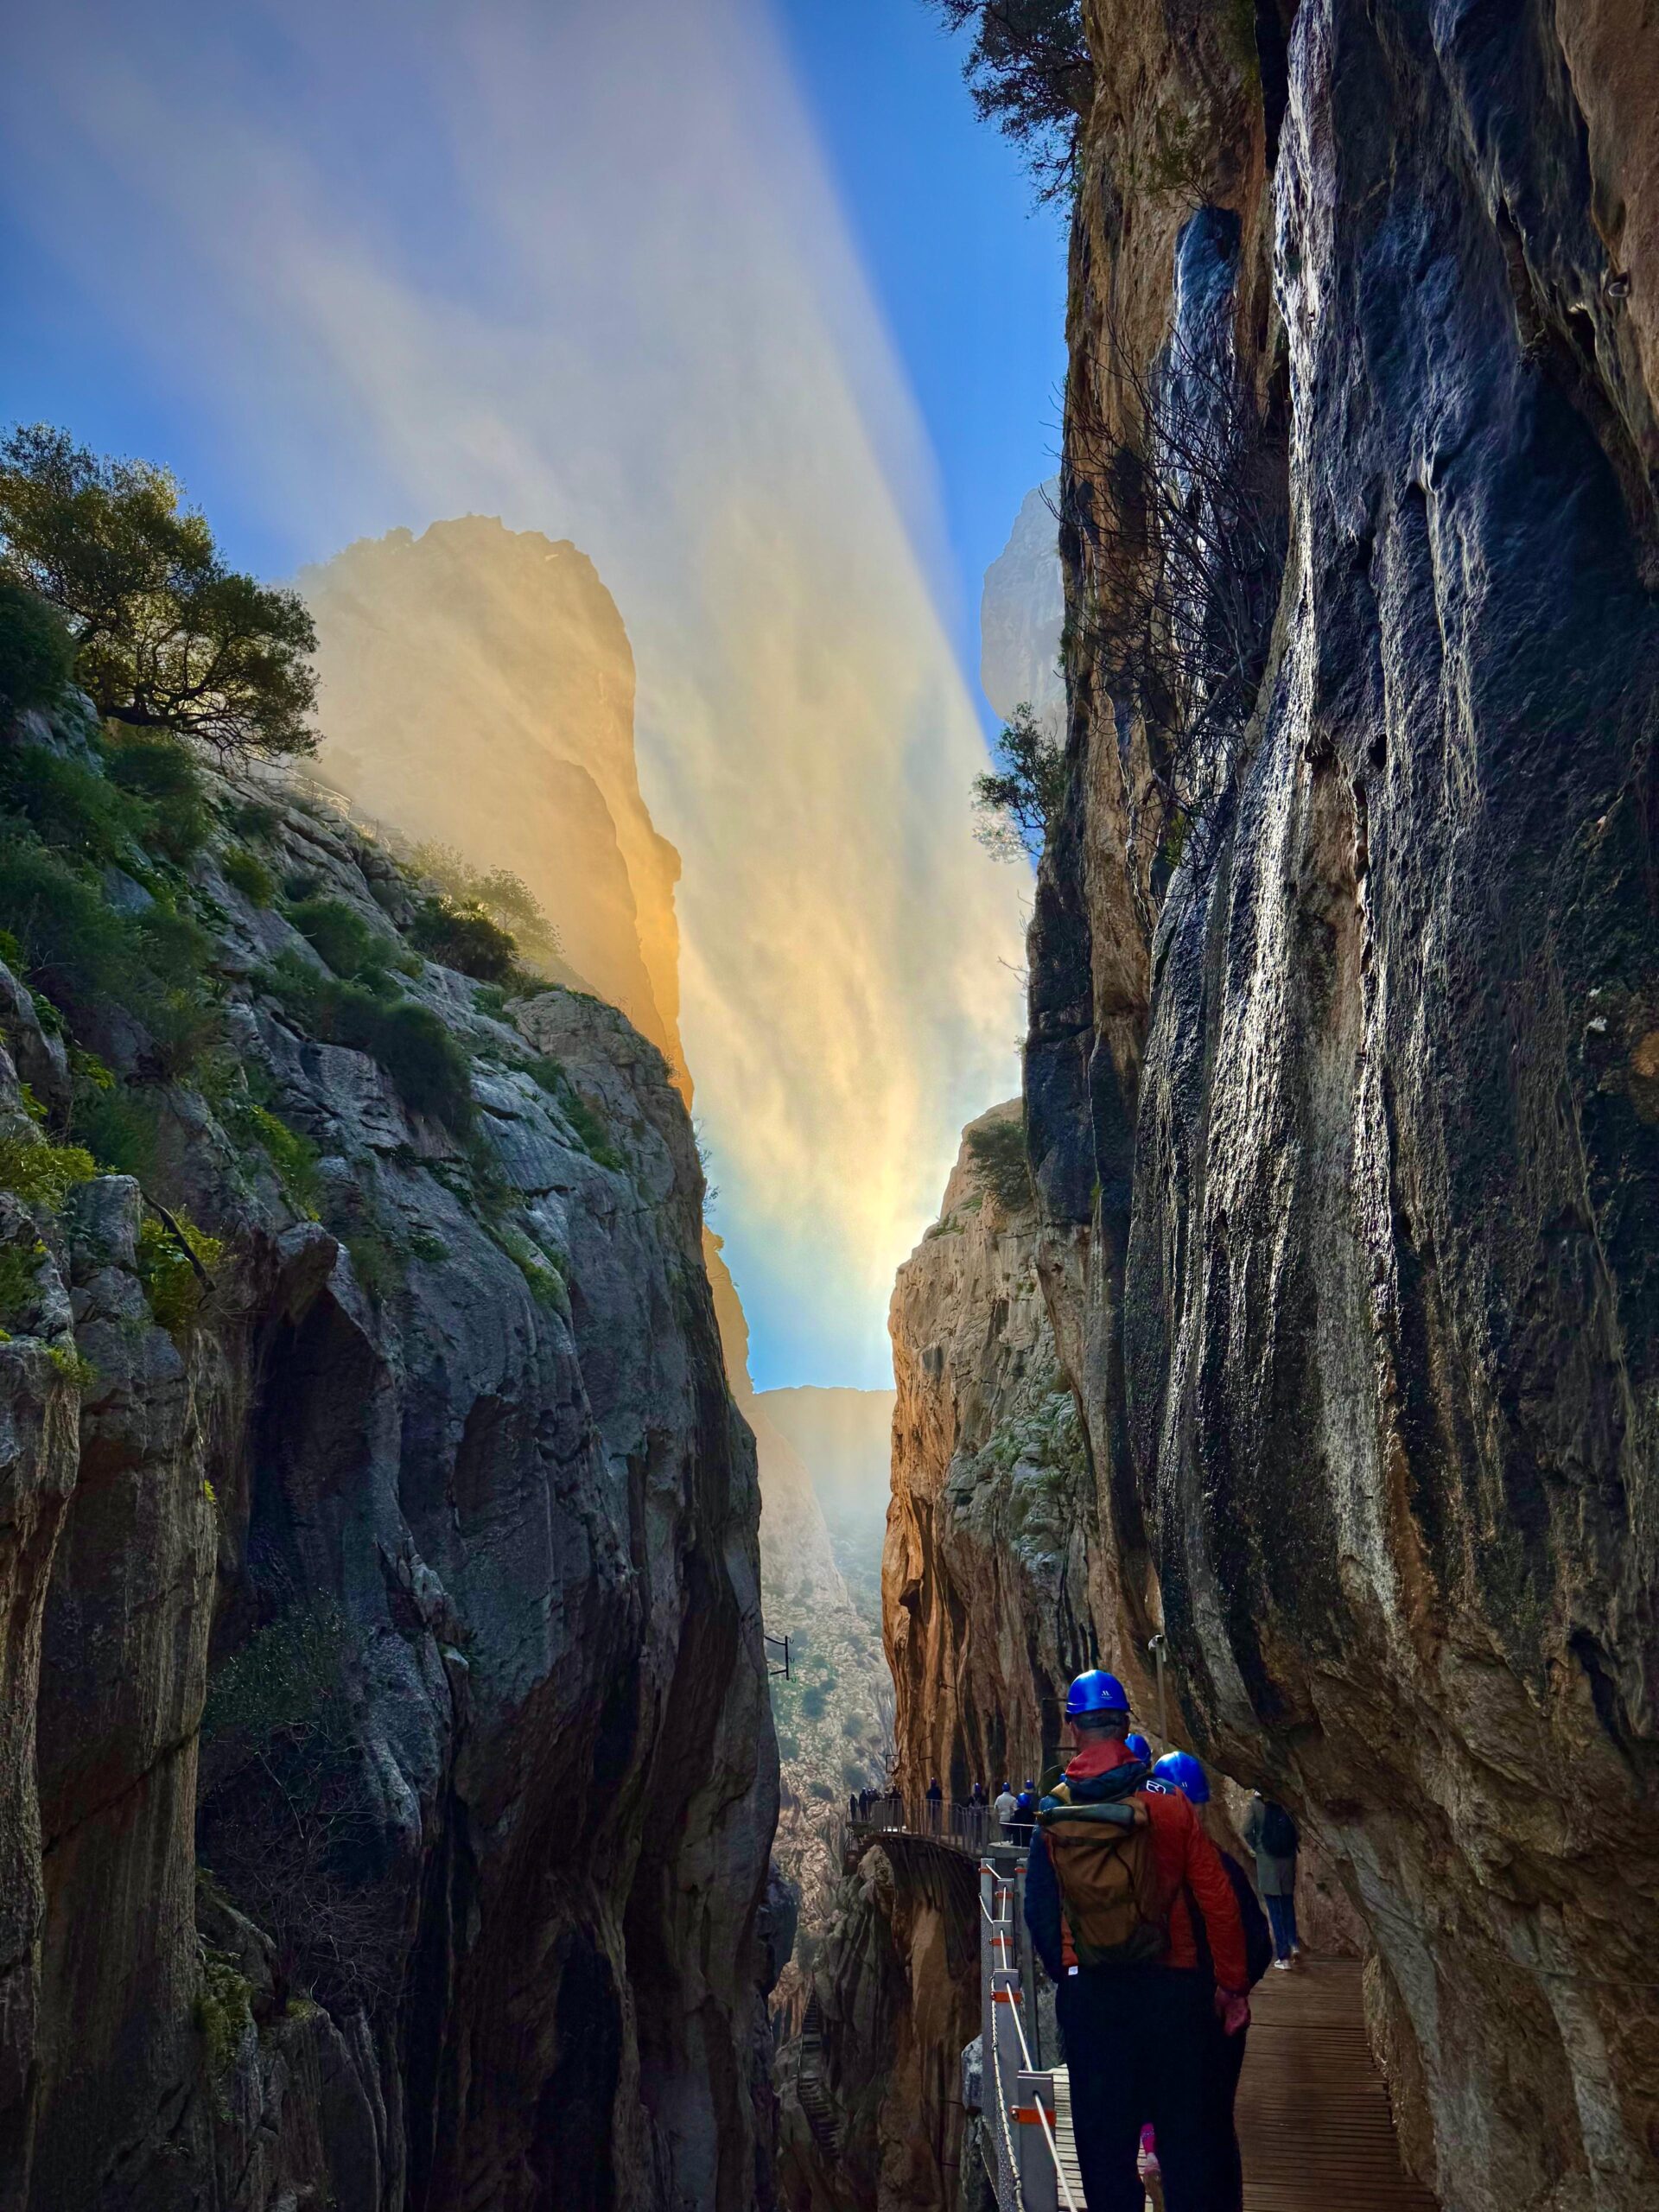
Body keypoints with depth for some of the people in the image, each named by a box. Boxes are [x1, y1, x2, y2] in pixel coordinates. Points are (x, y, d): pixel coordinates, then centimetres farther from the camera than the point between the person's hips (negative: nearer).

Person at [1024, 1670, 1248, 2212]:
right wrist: (1232, 1985, 3)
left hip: (1088, 1992, 1)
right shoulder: (1169, 1806, -9)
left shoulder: (1053, 1815, -4)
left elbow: (1039, 1911, 1)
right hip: (1169, 1986, -1)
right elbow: (1219, 1902, -7)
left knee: (1103, 2132, 11)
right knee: (1182, 2128, 12)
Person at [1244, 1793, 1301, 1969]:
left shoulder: (1256, 1803, -9)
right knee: (1288, 1904, 22)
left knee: (1275, 1910, 5)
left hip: (1266, 1861, -2)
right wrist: (1293, 1845, 10)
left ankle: (1283, 1957, 4)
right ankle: (1294, 1943, 8)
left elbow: (1247, 1832, -11)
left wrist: (1257, 1848, 4)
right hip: (1288, 1860, 2)